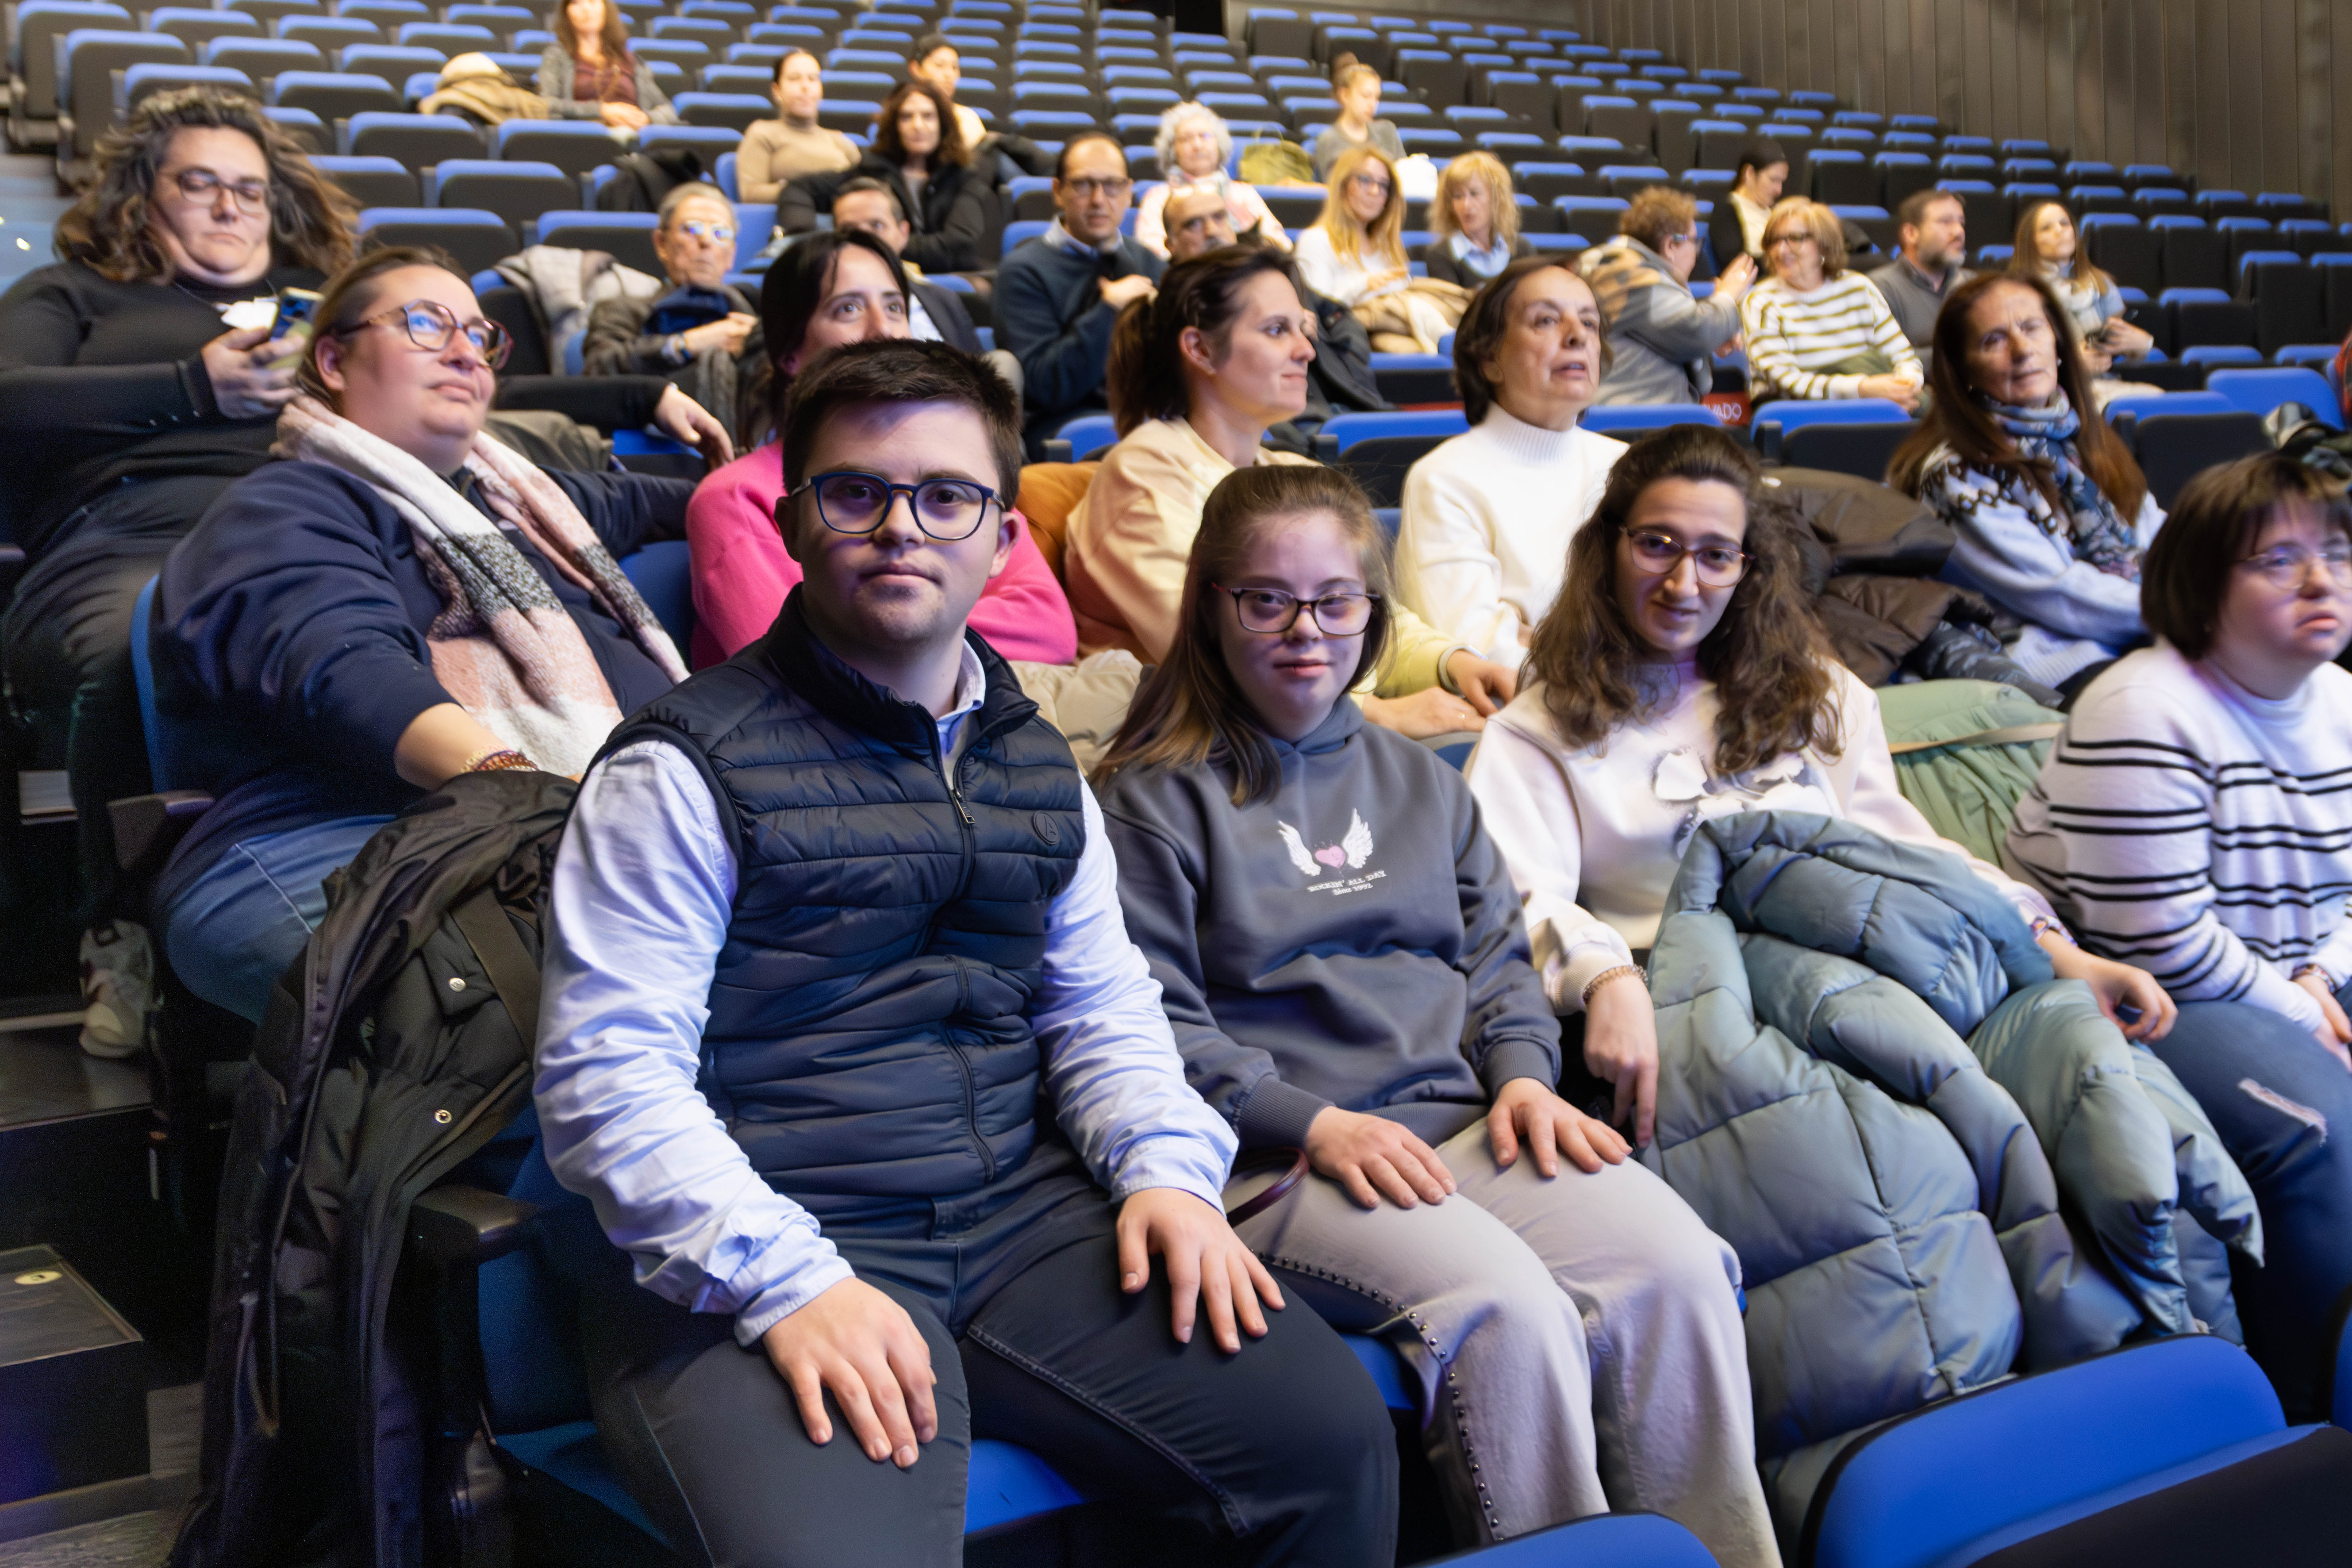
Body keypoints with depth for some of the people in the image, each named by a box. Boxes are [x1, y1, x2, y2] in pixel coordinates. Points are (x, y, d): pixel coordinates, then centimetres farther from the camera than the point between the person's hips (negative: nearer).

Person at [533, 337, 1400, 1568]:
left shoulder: (1037, 769, 16)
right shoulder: (684, 772, -4)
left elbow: (1100, 1010, 22)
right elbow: (606, 1080, -10)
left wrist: (1167, 1171, 2)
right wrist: (790, 1282, -21)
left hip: (1022, 1214, 6)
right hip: (756, 1257, -5)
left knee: (1335, 1437, -6)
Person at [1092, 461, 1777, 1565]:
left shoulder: (1419, 780, 24)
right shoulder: (1152, 800, 5)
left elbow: (1497, 956, 23)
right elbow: (1149, 1026, -3)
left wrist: (1521, 1073, 1)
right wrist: (1313, 1123, -15)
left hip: (1458, 1124, 5)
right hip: (1271, 1158, -5)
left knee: (1678, 1267, -22)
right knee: (1505, 1306, -31)